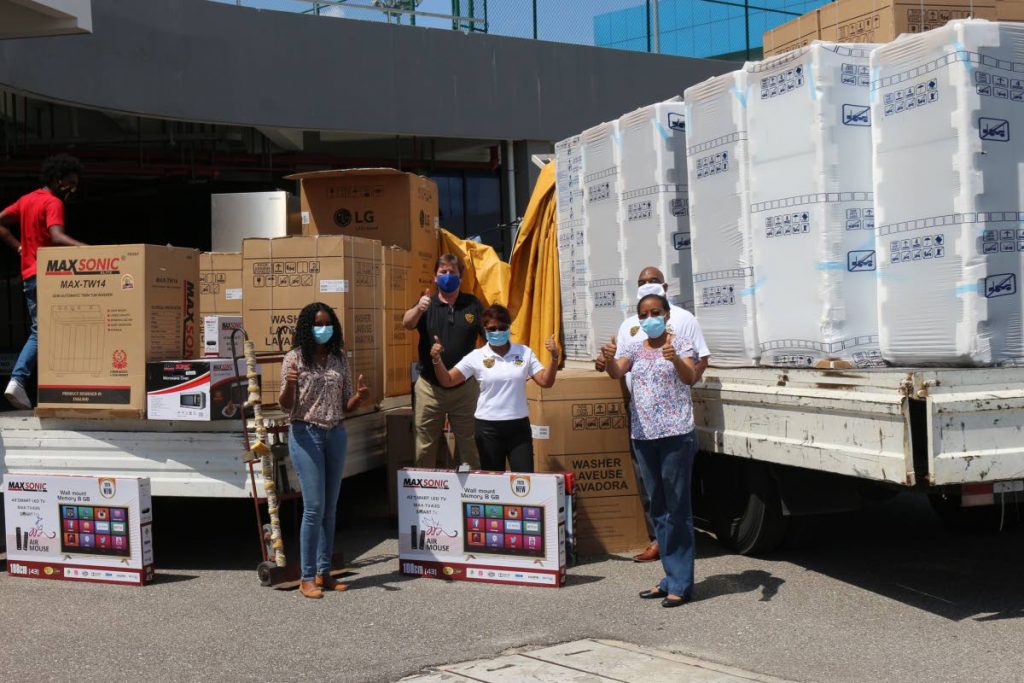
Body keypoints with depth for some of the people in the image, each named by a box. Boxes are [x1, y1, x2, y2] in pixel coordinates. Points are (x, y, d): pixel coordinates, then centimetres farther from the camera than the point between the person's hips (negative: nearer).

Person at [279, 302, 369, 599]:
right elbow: (285, 405, -5)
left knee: (330, 508, 8)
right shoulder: (294, 358, -3)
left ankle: (324, 572, 17)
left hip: (336, 434, 5)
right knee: (314, 507, -8)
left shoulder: (340, 359, 10)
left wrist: (359, 396, -8)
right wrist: (289, 385, -25)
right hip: (305, 434, -5)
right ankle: (307, 577, 0)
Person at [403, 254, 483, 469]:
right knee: (424, 448, 6)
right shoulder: (426, 304, 3)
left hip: (465, 388, 0)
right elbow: (407, 323, -17)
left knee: (470, 446, 8)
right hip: (429, 388, 0)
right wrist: (418, 309, -39)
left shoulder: (473, 304, 5)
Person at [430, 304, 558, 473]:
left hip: (519, 426, 1)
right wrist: (437, 359, -20)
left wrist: (554, 357, -14)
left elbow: (546, 382, 0)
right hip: (488, 427, -1)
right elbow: (447, 381, -4)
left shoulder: (524, 353, 3)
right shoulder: (476, 357, -2)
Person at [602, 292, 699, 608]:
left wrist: (675, 359, -38)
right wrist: (609, 358, -31)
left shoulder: (681, 344, -1)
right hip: (643, 435, 6)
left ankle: (681, 584, -1)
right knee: (657, 508, 11)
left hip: (676, 434, -6)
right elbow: (616, 372, -8)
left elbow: (690, 377, -18)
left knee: (677, 507, -4)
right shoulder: (633, 348, 11)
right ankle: (672, 577, 21)